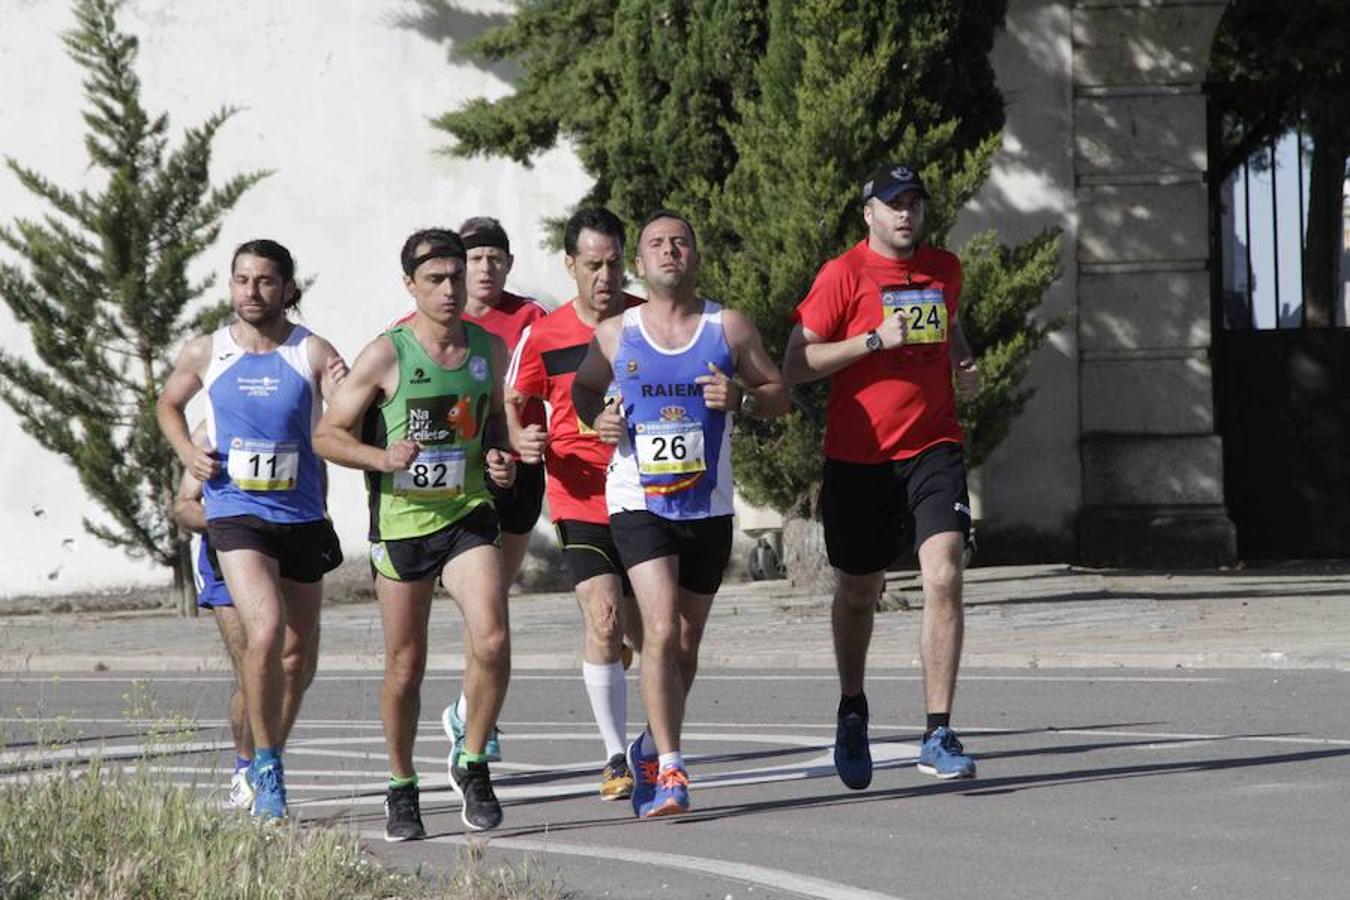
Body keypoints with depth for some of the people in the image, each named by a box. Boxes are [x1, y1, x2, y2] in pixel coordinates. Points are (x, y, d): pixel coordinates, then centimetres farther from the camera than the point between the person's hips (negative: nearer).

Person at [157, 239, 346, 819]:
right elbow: (168, 404, 22)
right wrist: (186, 451, 3)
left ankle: (268, 763, 33)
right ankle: (265, 767, -11)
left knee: (297, 655, 11)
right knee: (266, 629, -23)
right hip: (236, 514, -2)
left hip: (301, 517, 2)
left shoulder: (313, 354, -4)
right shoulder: (206, 353, 2)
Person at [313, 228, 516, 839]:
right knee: (405, 667, 6)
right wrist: (384, 457, -21)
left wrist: (503, 459, -1)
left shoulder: (490, 348, 5)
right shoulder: (386, 355, -8)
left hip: (468, 515, 2)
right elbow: (327, 435, -4)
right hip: (400, 520, -2)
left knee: (492, 641, -19)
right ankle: (402, 789, 24)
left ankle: (472, 765, 1)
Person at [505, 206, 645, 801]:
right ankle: (615, 757, -11)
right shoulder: (544, 336, -1)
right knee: (603, 618, -19)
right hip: (581, 502, -2)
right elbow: (512, 403, 11)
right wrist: (522, 441, -9)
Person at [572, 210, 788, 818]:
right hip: (638, 501, -2)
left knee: (687, 640, 12)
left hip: (708, 507, 2)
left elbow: (780, 395, 7)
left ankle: (652, 749, 34)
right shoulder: (615, 334, 2)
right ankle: (668, 771, -19)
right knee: (661, 627, -18)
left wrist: (741, 398, -13)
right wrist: (597, 419, -3)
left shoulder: (729, 328, 2)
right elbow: (583, 387, 19)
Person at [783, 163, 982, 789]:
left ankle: (938, 737, -14)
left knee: (943, 576, -17)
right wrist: (875, 340, -18)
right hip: (858, 456, -2)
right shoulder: (843, 275, -6)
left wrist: (964, 364, 9)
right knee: (858, 592, 12)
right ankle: (852, 714, 39)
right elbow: (796, 365, -10)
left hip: (933, 448, 2)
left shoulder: (944, 270, 9)